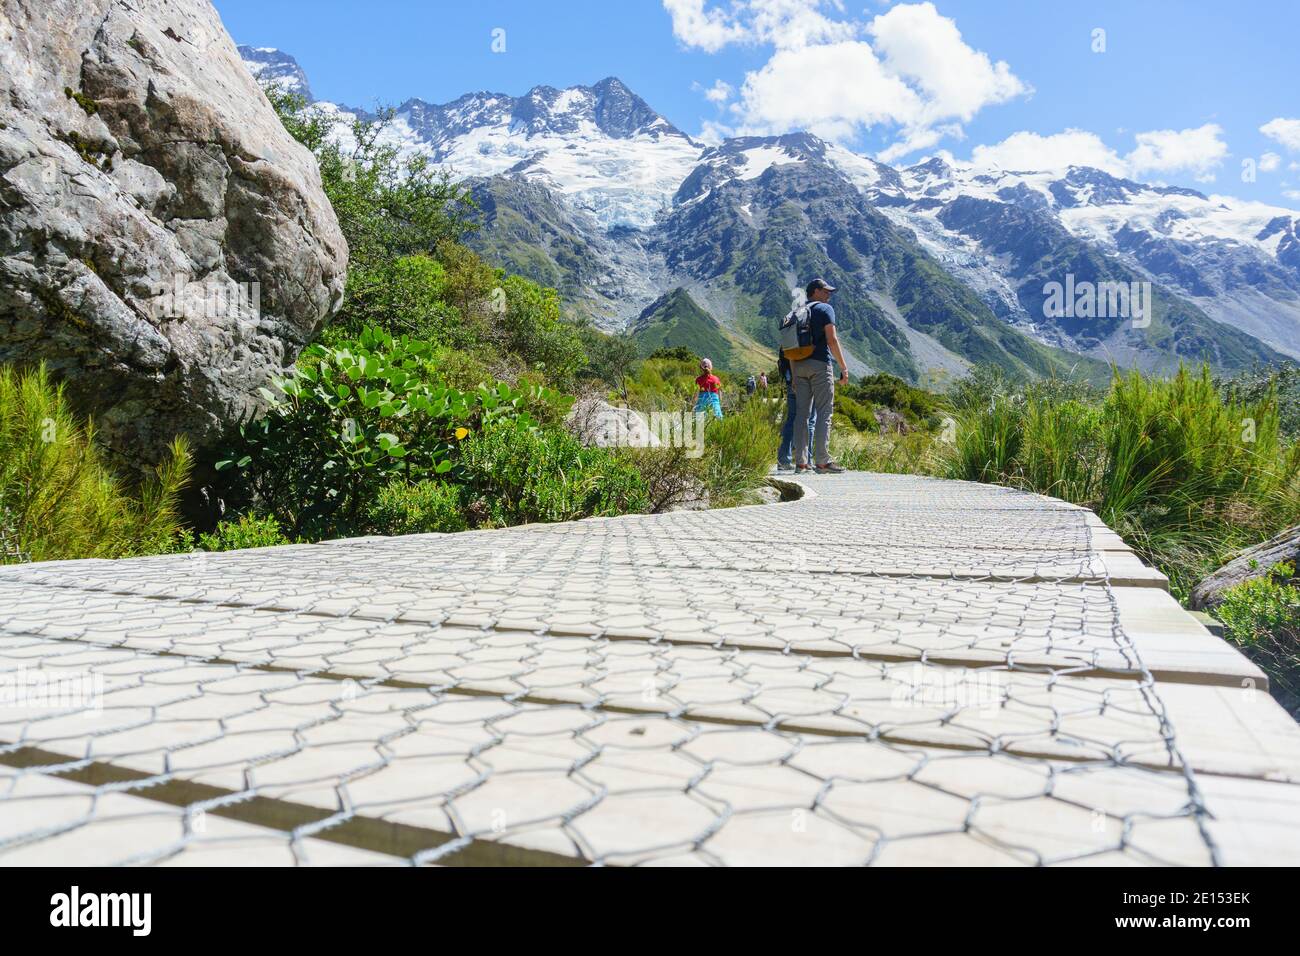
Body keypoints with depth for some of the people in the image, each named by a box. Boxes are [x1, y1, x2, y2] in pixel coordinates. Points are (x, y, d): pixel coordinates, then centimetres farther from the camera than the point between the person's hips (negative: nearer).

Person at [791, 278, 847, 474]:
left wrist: (793, 374, 16)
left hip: (799, 365, 6)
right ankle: (822, 461, -10)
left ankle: (800, 462, 4)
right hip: (819, 364, -6)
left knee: (802, 413, 5)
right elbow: (831, 340, -10)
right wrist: (843, 367, -8)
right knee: (823, 413, -6)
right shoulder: (825, 309, 0)